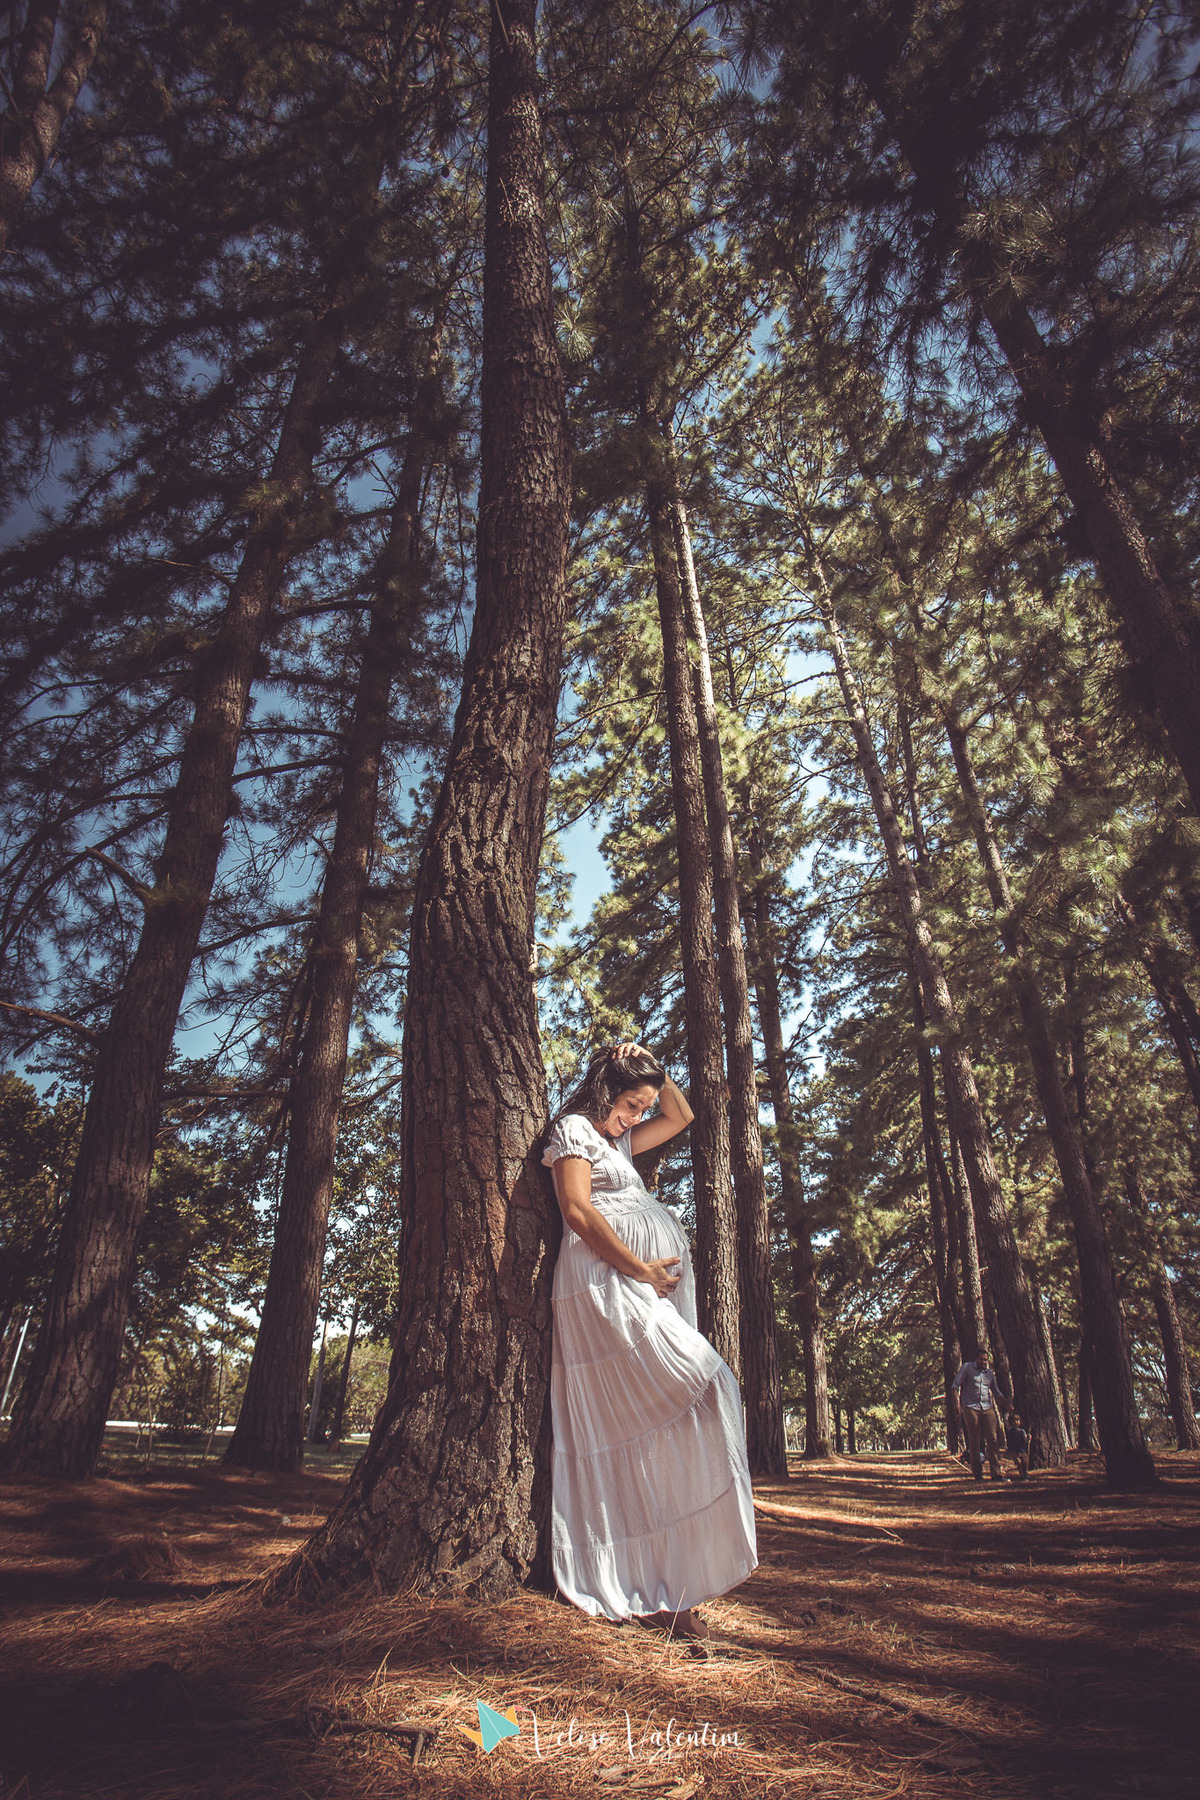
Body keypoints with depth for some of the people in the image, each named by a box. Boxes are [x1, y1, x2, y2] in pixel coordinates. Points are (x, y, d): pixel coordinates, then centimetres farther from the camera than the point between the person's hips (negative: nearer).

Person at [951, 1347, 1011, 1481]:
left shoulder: (989, 1373, 17)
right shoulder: (967, 1368, 5)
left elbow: (996, 1392, 26)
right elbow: (955, 1385, 1)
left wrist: (1006, 1404, 10)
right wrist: (957, 1403, -10)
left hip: (987, 1408, 4)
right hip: (970, 1408, -4)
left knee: (993, 1439, -7)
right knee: (974, 1441, -1)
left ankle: (996, 1473, -5)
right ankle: (977, 1473, 6)